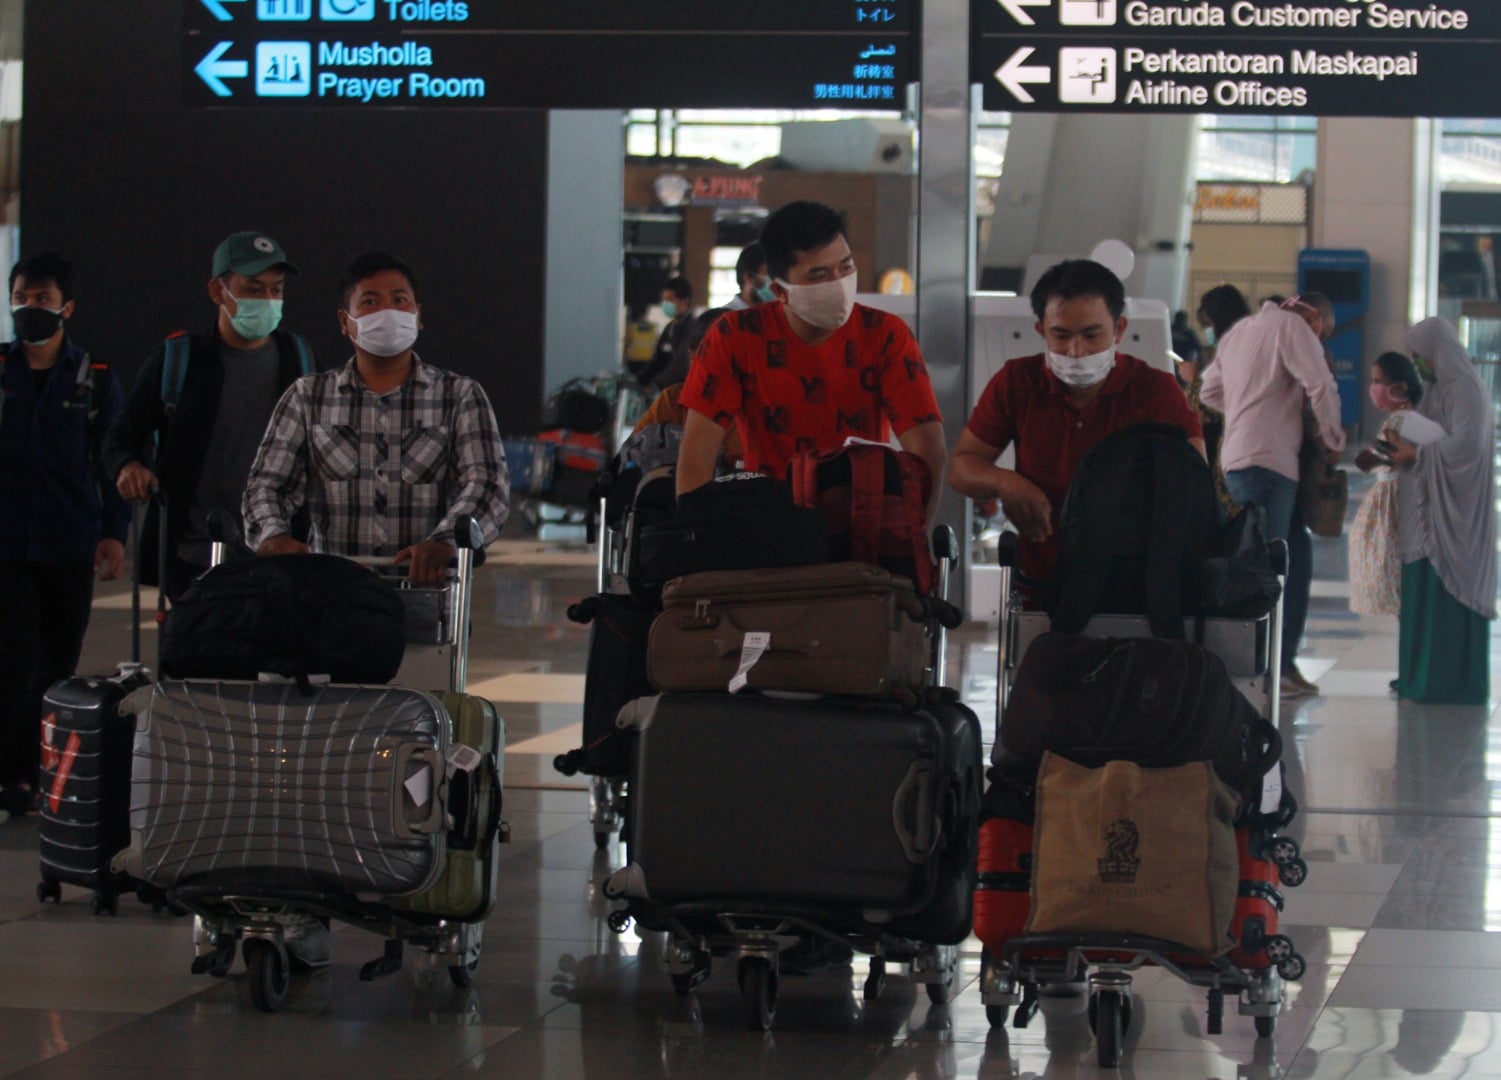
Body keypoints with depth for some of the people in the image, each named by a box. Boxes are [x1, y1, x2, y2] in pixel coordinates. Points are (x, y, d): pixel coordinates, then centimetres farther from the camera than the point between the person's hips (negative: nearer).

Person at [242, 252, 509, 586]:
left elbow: (489, 485, 0)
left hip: (426, 586, 0)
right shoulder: (308, 398, 17)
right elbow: (267, 482, 10)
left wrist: (444, 542, -20)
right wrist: (273, 534, -14)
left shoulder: (460, 396, 13)